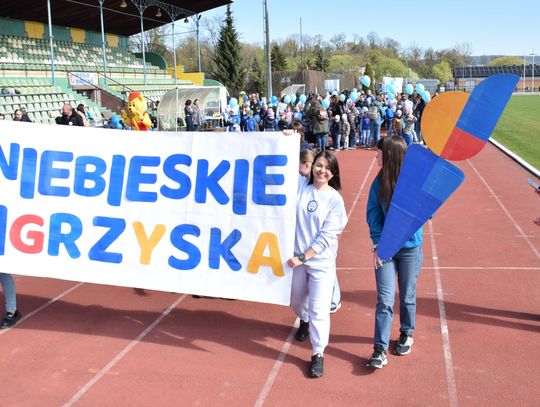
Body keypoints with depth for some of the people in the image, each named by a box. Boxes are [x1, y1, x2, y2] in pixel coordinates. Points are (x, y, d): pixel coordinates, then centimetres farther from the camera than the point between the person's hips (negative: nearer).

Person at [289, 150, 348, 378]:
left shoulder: (335, 200, -8)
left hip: (321, 262, -3)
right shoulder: (301, 187, -1)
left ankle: (318, 354, 11)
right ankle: (304, 321, 55)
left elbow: (327, 236, -11)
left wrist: (304, 257, -16)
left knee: (319, 310, -4)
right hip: (297, 257, 3)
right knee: (296, 301, 22)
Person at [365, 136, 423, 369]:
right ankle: (380, 349, 6)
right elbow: (373, 216, -2)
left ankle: (407, 334, 39)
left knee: (407, 297, 15)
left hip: (410, 249, -1)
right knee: (385, 300, -1)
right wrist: (377, 244, -10)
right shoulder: (379, 182, -4)